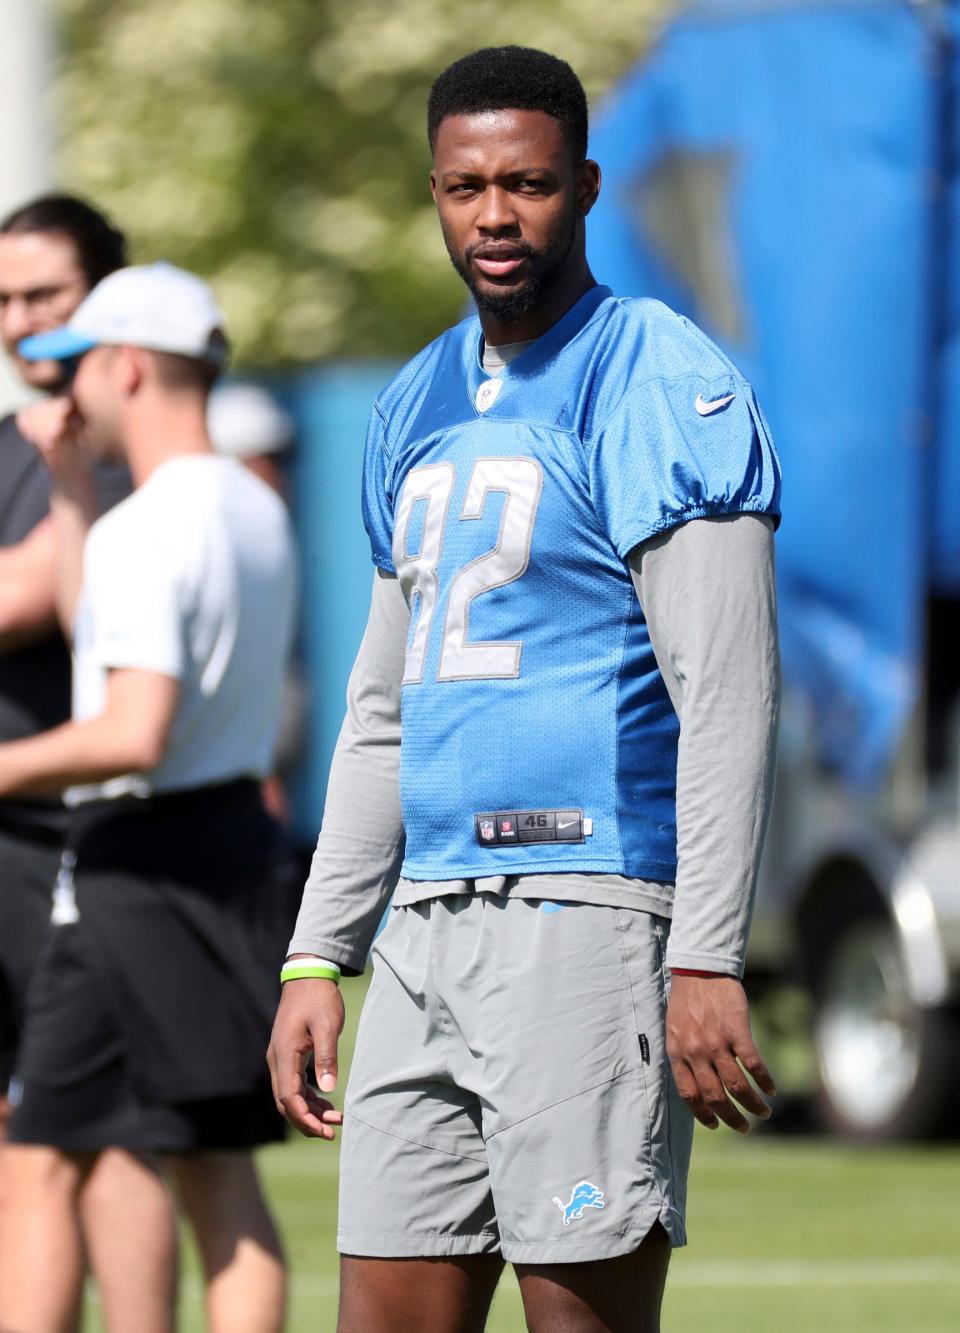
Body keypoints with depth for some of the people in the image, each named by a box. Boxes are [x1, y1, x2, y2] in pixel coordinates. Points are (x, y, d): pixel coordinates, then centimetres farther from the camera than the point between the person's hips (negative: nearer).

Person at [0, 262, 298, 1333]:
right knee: (220, 1168, 10)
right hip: (239, 841, 9)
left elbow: (134, 733, -25)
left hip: (140, 863, -9)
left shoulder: (145, 528, -16)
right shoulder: (256, 512, 13)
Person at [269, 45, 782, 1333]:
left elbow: (728, 698, -13)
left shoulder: (661, 383, -6)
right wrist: (317, 958, 18)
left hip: (588, 915, -8)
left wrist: (706, 961, -20)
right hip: (432, 928, 8)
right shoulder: (420, 405, 18)